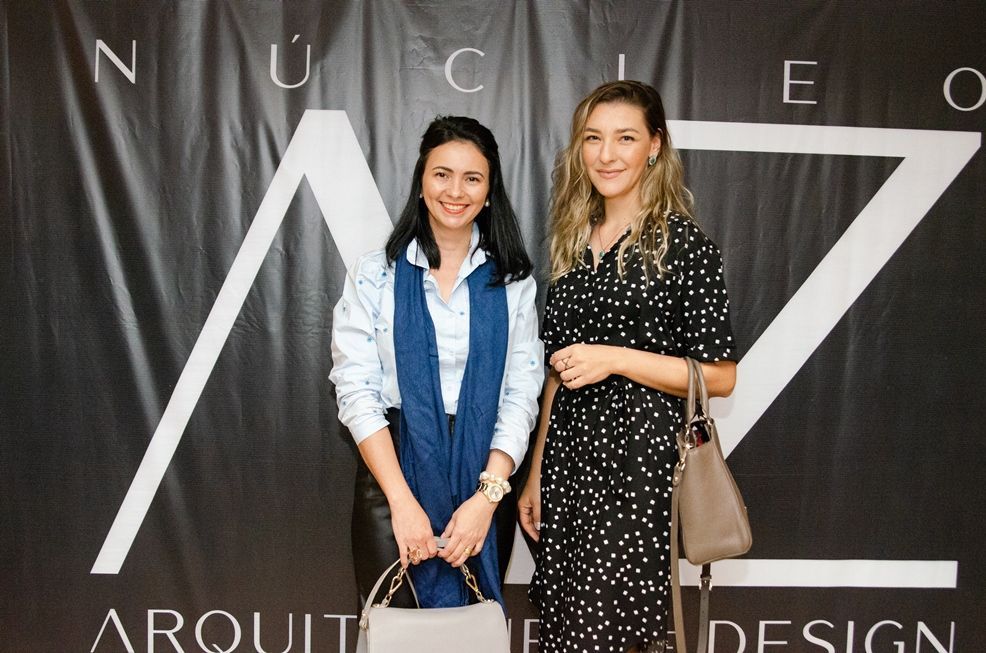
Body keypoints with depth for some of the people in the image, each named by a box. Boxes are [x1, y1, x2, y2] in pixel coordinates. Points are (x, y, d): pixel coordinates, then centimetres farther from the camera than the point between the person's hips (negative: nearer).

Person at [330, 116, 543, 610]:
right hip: (392, 467, -1)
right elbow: (355, 390, -7)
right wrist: (402, 501, -15)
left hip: (485, 475, 2)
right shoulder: (375, 274, -2)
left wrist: (487, 494, -14)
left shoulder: (512, 282, 2)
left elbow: (522, 393, -3)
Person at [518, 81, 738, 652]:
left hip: (637, 462, -6)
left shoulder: (682, 242, -7)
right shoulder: (576, 243, 11)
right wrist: (536, 475, 14)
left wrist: (615, 358, -17)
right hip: (567, 457, 6)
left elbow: (720, 376, -7)